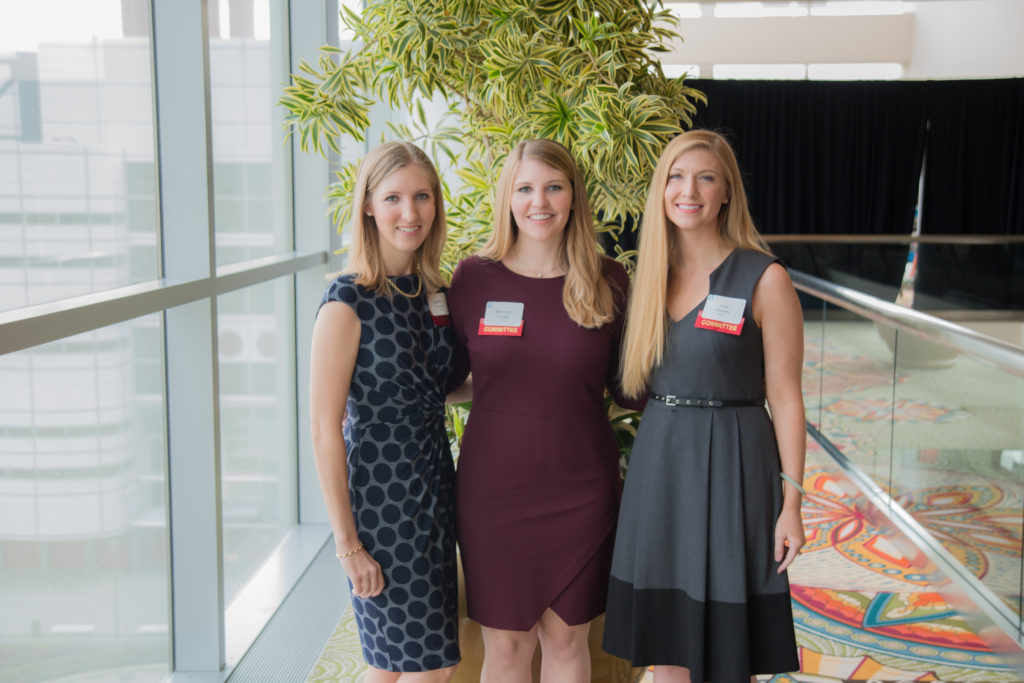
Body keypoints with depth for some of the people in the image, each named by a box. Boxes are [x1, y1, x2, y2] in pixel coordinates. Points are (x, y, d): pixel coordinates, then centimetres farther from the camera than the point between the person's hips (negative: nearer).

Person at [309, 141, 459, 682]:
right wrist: (347, 541, -16)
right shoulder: (348, 303, -17)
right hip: (380, 491, -7)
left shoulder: (433, 290, 5)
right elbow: (325, 429, -17)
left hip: (434, 483, 7)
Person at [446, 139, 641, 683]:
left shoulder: (608, 282, -1)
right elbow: (446, 374, 6)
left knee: (566, 637, 15)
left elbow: (625, 382, 6)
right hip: (493, 485, 0)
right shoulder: (475, 278, -3)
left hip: (580, 488, 1)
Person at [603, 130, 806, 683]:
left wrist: (791, 502, -9)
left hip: (730, 464, -4)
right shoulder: (651, 275, 7)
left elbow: (785, 397, -7)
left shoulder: (765, 279, -8)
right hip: (657, 461, 5)